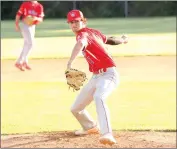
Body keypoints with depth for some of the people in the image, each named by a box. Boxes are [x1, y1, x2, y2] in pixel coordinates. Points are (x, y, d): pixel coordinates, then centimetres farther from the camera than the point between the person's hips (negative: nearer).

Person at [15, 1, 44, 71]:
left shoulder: (40, 6, 1)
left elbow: (41, 19, -3)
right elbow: (18, 14, -2)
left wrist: (36, 18, -25)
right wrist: (17, 25, -7)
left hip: (32, 26, 6)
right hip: (25, 25, -6)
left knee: (26, 45, 11)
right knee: (30, 43, -16)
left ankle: (19, 62, 20)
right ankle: (25, 61, -9)